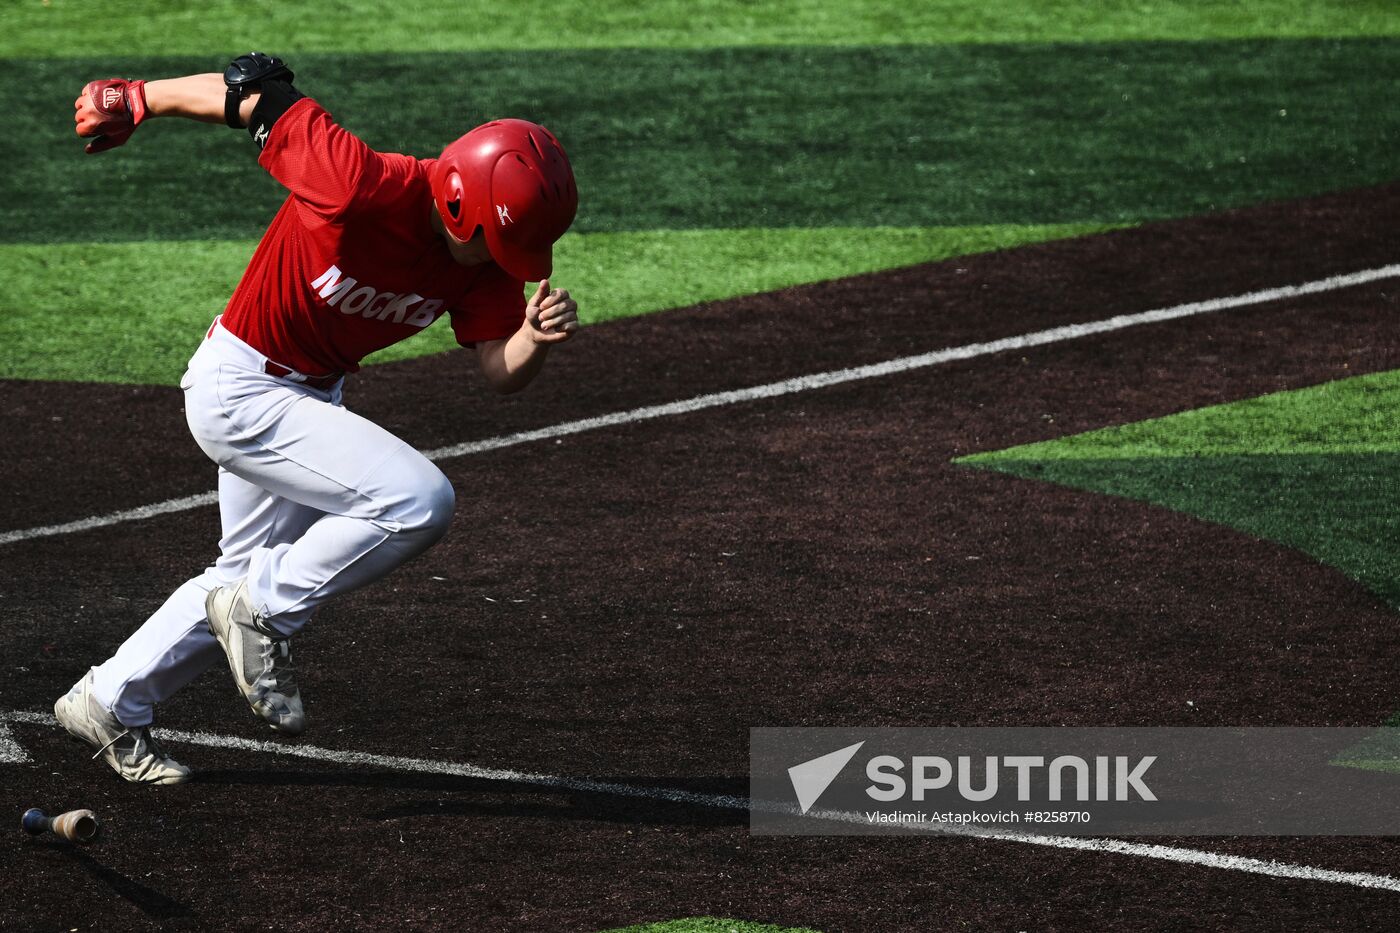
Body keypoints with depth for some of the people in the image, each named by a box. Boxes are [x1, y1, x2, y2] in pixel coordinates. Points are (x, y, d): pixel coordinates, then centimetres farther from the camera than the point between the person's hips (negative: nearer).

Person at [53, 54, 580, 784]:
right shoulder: (356, 184, -32)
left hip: (310, 395, 8)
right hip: (239, 388, -8)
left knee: (252, 578, 22)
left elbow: (501, 373, -11)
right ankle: (260, 613, -3)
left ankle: (108, 705, 39)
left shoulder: (482, 260, -11)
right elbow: (259, 97, -21)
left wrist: (537, 337, -34)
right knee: (419, 501, -21)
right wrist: (137, 100, -9)